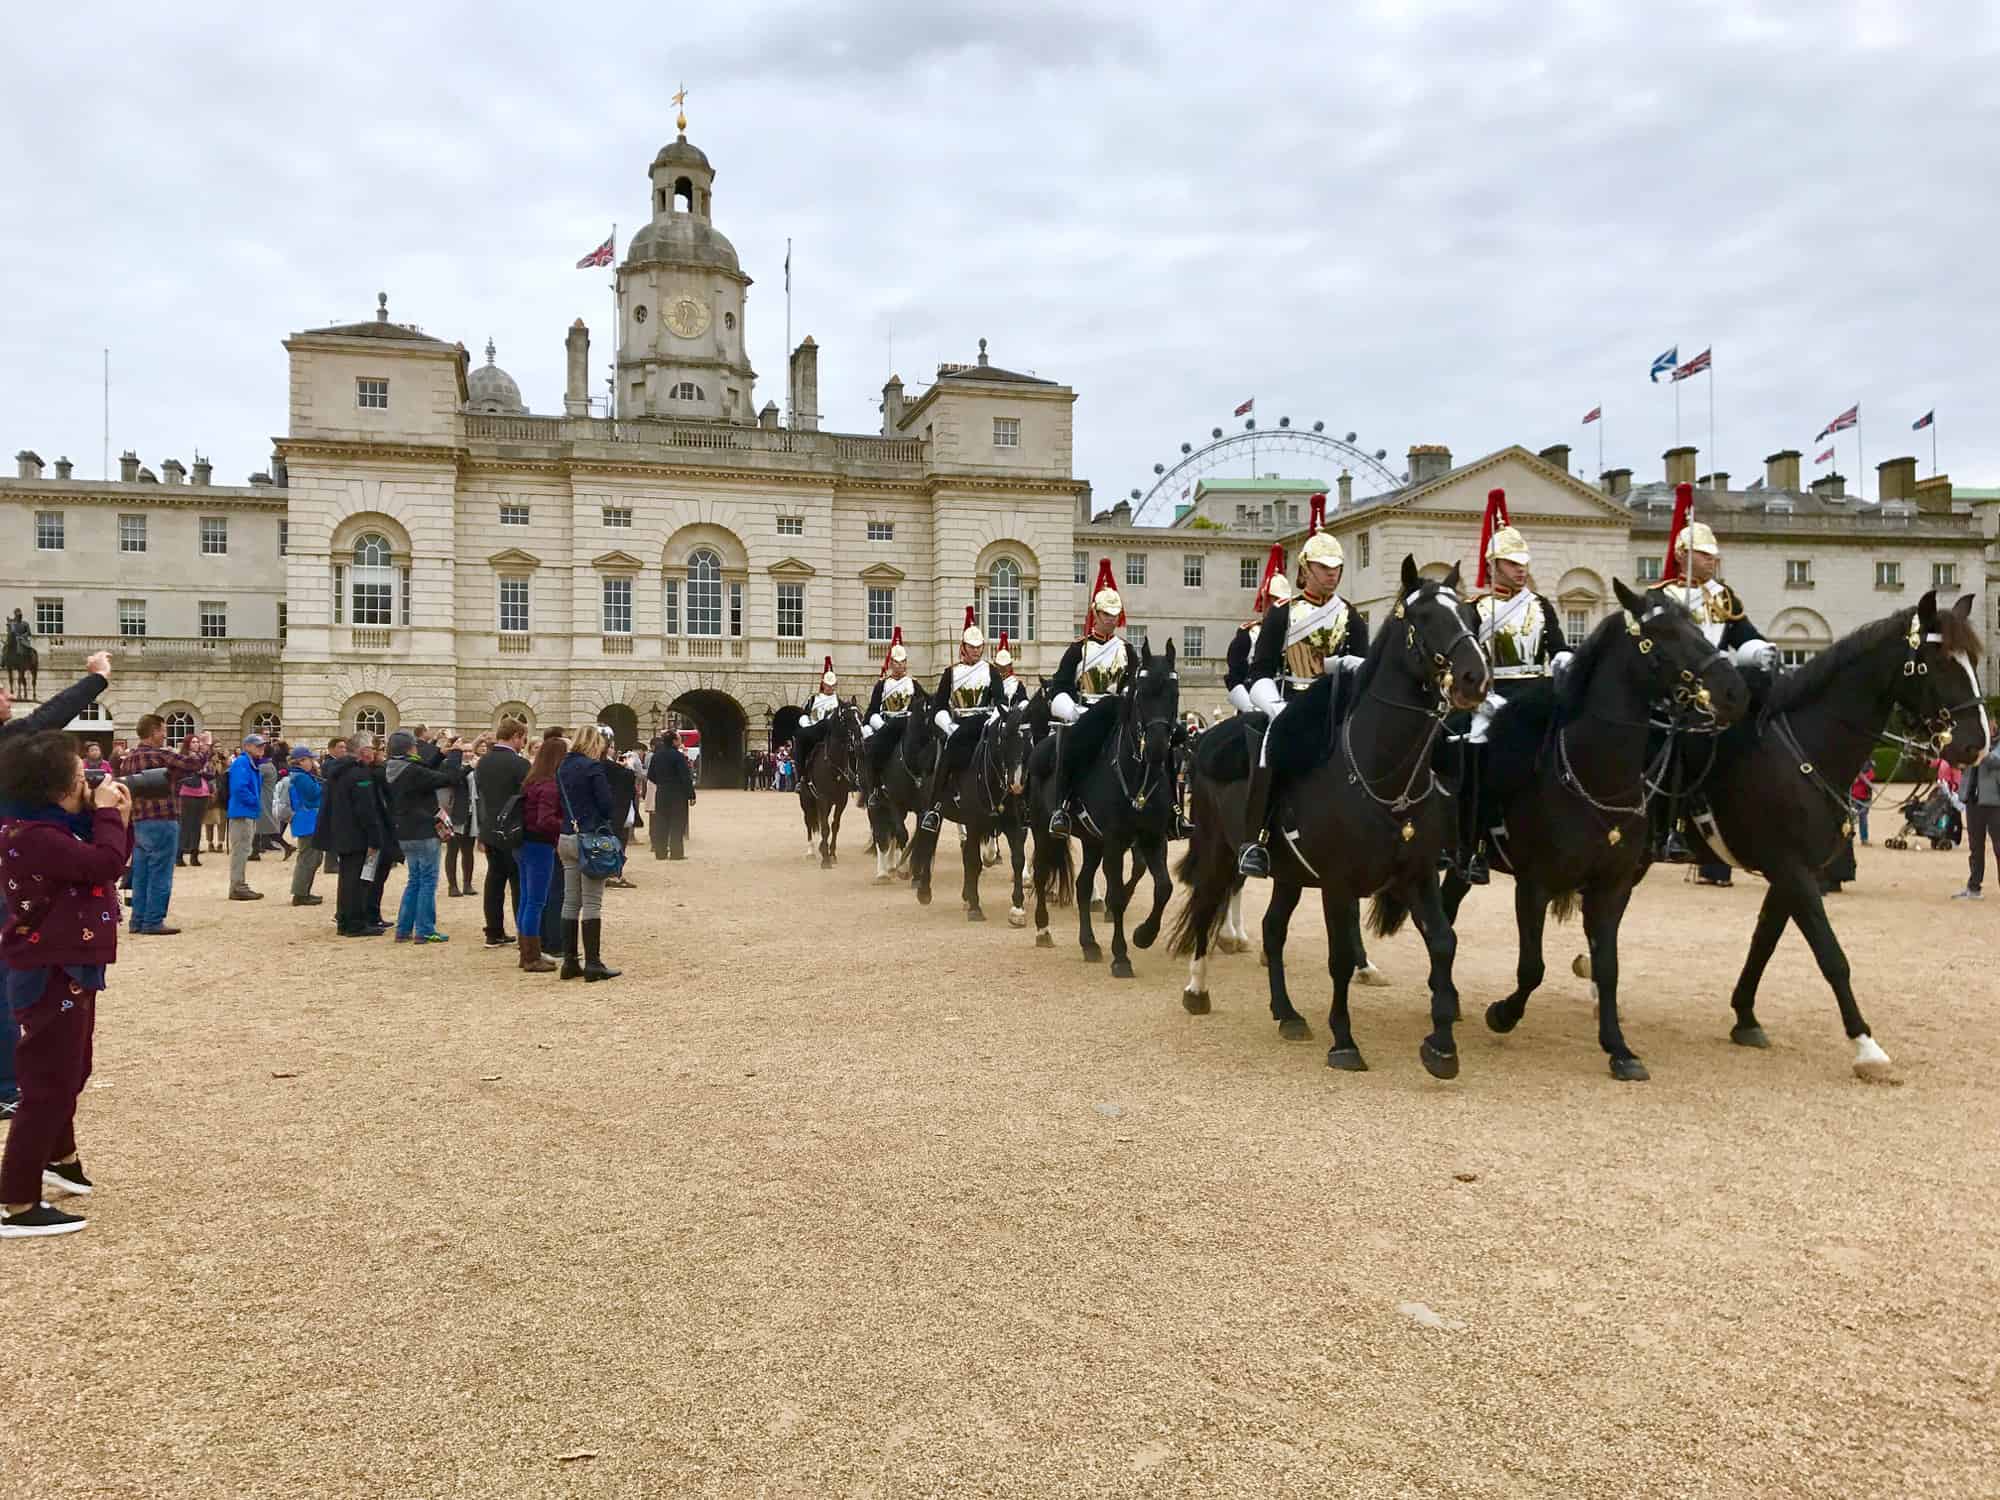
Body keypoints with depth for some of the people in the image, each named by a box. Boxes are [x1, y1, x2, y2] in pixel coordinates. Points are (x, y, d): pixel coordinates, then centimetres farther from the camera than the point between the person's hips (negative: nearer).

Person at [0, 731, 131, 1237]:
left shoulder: (54, 828, 8)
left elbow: (105, 860, 15)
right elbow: (105, 864, -32)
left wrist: (117, 819, 1)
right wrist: (106, 813, -19)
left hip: (68, 970, 11)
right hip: (50, 976, -11)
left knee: (68, 1073, 26)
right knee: (49, 1083, -6)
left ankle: (58, 1159, 45)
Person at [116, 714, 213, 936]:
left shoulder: (128, 759, 11)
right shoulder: (160, 755, -15)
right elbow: (194, 764, -17)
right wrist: (203, 747, 1)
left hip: (138, 823, 8)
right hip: (162, 822, -8)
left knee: (141, 874, 12)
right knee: (160, 875, -2)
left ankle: (138, 921, 17)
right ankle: (153, 922, 0)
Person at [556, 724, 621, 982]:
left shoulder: (563, 767, 10)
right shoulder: (593, 767, -11)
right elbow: (607, 804, -11)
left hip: (565, 839, 7)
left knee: (571, 901, 11)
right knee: (592, 903, -4)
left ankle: (569, 961, 13)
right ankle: (592, 964, -3)